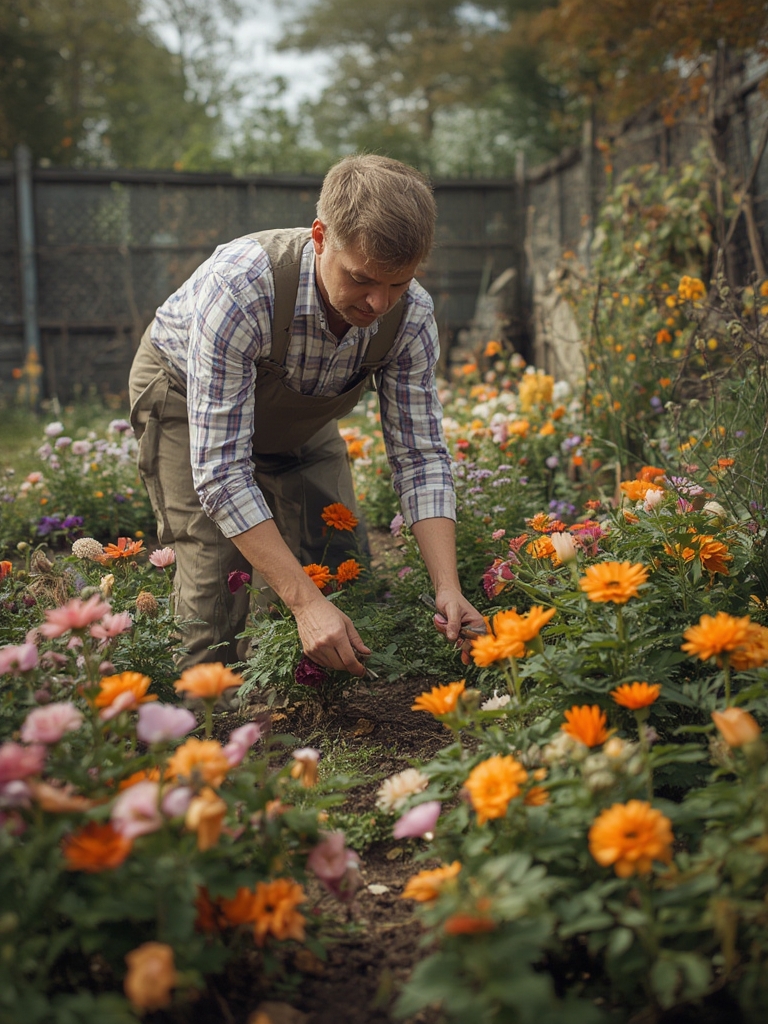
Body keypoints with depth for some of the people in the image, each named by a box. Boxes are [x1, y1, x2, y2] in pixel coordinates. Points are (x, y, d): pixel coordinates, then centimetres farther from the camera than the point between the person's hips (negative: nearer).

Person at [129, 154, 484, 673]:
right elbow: (221, 470, -42)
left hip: (301, 418, 4)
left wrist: (448, 590, -33)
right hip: (187, 397, -4)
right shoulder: (240, 286, -43)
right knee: (218, 572, -17)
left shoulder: (411, 315, -28)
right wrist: (305, 601, -46)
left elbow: (420, 456, -20)